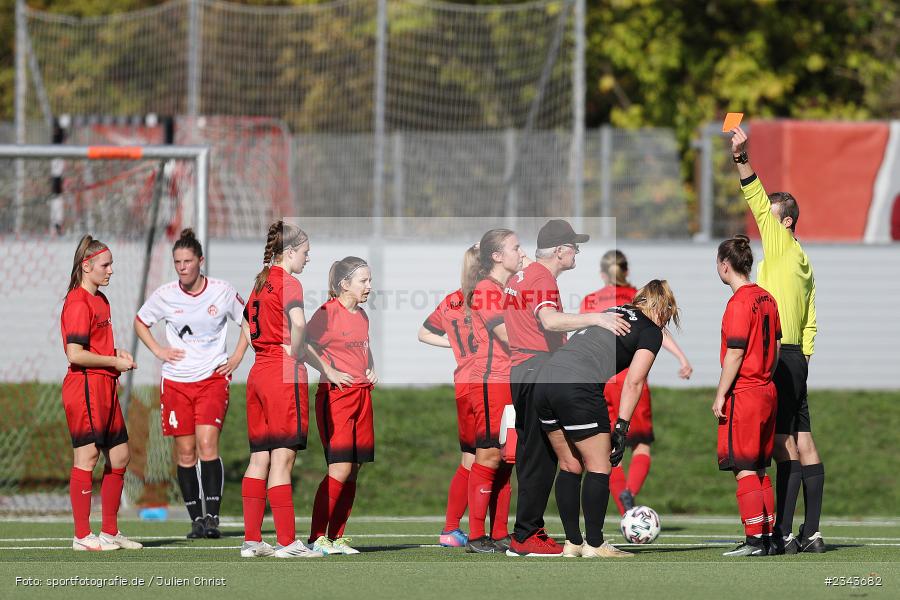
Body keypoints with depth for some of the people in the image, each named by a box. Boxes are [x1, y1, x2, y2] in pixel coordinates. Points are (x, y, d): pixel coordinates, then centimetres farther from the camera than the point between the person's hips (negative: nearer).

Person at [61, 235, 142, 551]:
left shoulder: (101, 300, 17)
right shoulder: (78, 303, -13)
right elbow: (76, 354, -20)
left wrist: (117, 353, 10)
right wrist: (114, 361, -12)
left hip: (105, 386, 10)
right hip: (85, 384, -10)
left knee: (120, 455, 11)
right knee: (87, 457, -7)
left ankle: (110, 531, 19)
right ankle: (82, 536, -3)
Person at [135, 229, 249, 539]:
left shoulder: (222, 291, -4)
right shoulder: (164, 295, -1)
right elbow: (140, 321, 17)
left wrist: (237, 356, 3)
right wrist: (158, 351, 4)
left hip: (213, 377, -2)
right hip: (176, 381, 2)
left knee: (207, 444, -17)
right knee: (185, 452, 2)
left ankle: (212, 516, -19)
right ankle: (196, 519, 10)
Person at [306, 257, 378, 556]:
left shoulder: (362, 315, 14)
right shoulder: (328, 312, -9)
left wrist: (371, 370, 13)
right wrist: (330, 372, -15)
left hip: (362, 394, 8)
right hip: (335, 395, -8)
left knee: (353, 469, 5)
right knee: (340, 467, -13)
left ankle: (337, 537, 10)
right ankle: (317, 537, -9)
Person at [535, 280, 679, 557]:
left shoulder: (613, 313, 28)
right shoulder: (650, 331, 7)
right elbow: (633, 382, -3)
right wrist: (622, 428, -4)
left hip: (544, 380, 7)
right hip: (578, 387, -7)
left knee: (570, 467, 17)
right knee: (598, 468, 6)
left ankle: (572, 543, 19)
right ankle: (594, 545, 6)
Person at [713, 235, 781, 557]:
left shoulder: (739, 303, -15)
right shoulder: (767, 299, 10)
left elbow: (735, 353, -17)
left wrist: (721, 395, -12)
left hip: (743, 394, -9)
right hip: (767, 392, 9)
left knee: (744, 469, -5)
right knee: (759, 468, 14)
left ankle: (755, 539, -8)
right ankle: (768, 537, 15)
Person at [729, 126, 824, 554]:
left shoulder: (780, 244, -5)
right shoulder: (803, 262, 18)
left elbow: (758, 203, -14)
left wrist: (742, 158, -16)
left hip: (778, 355, -9)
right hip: (797, 355, 9)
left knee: (785, 444, -11)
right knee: (803, 442, 7)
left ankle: (783, 534, -13)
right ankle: (811, 533, 7)